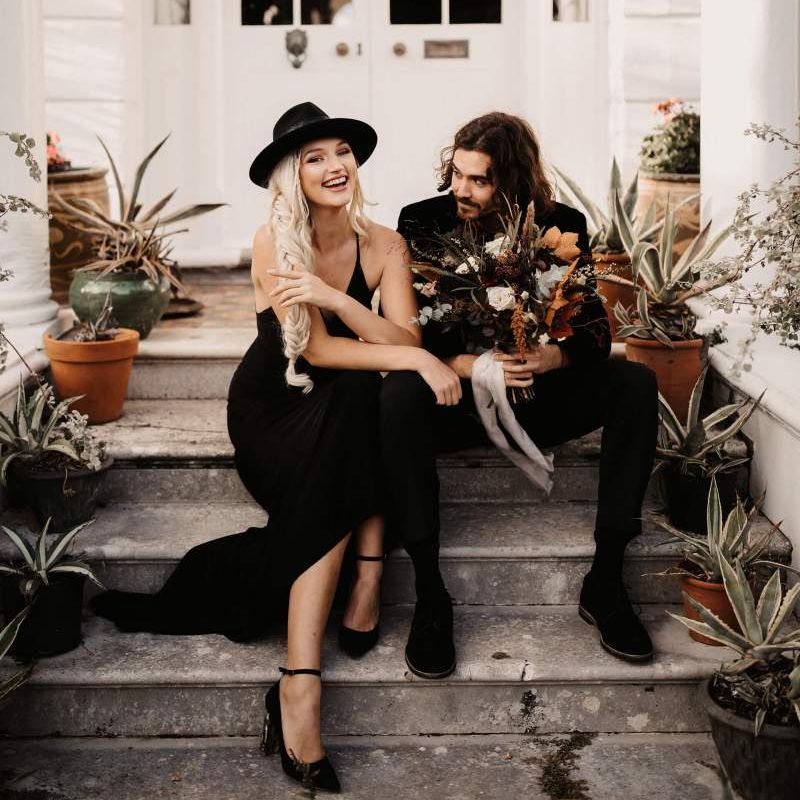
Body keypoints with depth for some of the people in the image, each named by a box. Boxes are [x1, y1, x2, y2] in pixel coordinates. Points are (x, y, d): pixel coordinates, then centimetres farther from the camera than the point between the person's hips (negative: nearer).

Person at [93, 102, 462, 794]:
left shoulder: (384, 246, -3)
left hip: (346, 409, 4)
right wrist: (414, 359, -30)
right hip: (273, 407, -3)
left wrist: (333, 296, -32)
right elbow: (314, 349, -21)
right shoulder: (274, 243, -13)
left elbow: (405, 340, -16)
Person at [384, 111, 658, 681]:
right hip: (458, 399, -2)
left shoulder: (562, 226, -1)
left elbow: (596, 331, -5)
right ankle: (430, 596, -31)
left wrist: (549, 357, -28)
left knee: (636, 382, -22)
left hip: (535, 399, 2)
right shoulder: (422, 222, -5)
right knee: (399, 394, -34)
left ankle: (605, 580, -20)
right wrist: (467, 365, -29)